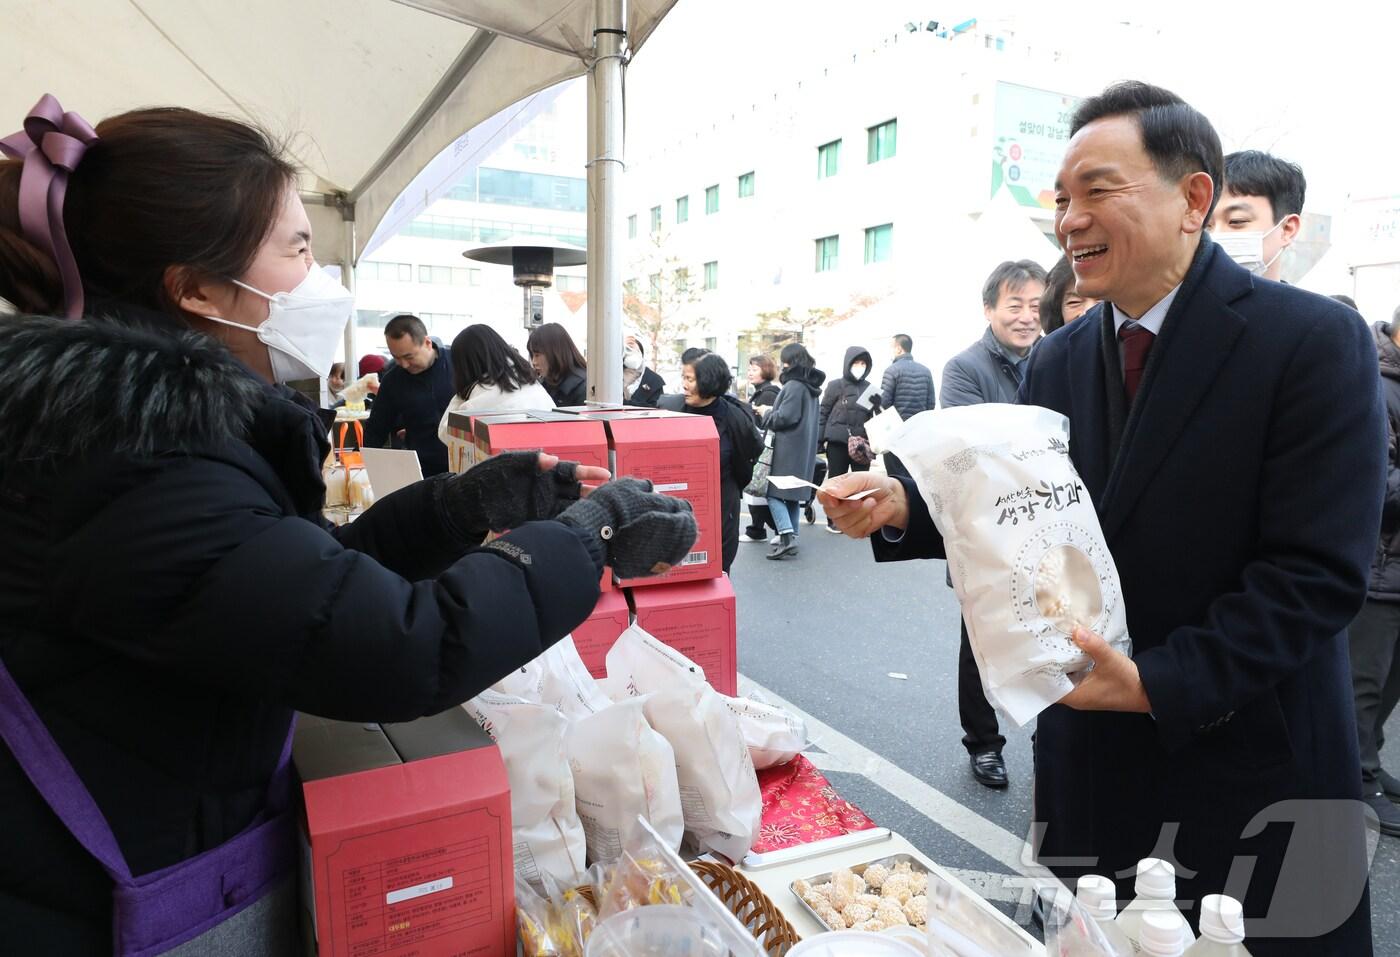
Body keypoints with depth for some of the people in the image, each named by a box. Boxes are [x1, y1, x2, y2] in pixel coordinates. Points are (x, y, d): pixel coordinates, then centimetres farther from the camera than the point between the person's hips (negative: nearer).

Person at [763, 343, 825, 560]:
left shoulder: (794, 385, -15)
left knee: (774, 492, -7)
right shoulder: (810, 386, 14)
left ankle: (787, 536, -17)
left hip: (787, 448, -9)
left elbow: (785, 417, -20)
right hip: (804, 449, 9)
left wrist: (767, 415, -2)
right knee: (793, 494, 14)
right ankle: (791, 537, 17)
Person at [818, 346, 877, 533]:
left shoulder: (868, 388, 11)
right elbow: (823, 413, 0)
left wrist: (877, 404, -4)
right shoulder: (836, 385, 0)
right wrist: (819, 439, -7)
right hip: (838, 441, -3)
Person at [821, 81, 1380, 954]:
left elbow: (1318, 570, -19)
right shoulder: (1057, 364, 3)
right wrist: (903, 507, -13)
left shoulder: (1315, 341, -14)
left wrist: (1158, 682, -25)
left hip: (1251, 760, -4)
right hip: (1091, 750, 5)